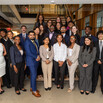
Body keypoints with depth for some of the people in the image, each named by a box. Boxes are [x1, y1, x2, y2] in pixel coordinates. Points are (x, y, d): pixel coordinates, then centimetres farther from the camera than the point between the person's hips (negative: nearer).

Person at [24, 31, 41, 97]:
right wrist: (36, 57, -12)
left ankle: (32, 87, 29)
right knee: (34, 75, -6)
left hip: (36, 60, 7)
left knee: (33, 74, 15)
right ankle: (34, 91, 5)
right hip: (31, 60, -7)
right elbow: (28, 52, -16)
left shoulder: (35, 41, 13)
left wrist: (38, 56, -4)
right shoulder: (27, 42, -9)